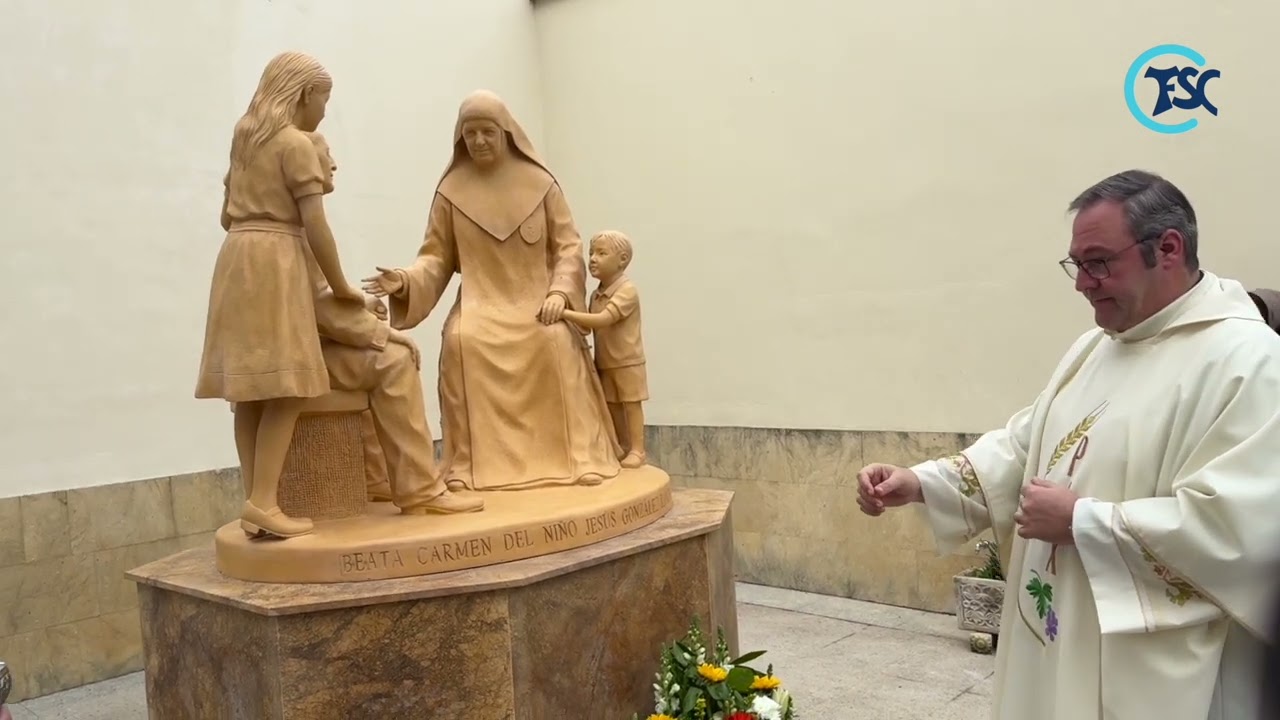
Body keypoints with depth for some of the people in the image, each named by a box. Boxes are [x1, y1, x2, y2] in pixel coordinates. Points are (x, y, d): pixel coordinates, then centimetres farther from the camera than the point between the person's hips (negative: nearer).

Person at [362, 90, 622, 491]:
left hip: (536, 301, 0)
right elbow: (437, 257, 5)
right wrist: (406, 281, -15)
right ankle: (478, 464, -24)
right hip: (481, 304, 1)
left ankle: (565, 457, -23)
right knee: (463, 342, -31)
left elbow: (568, 247, 3)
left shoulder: (540, 182, 3)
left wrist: (559, 292, -13)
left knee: (554, 341, -32)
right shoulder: (451, 191, 4)